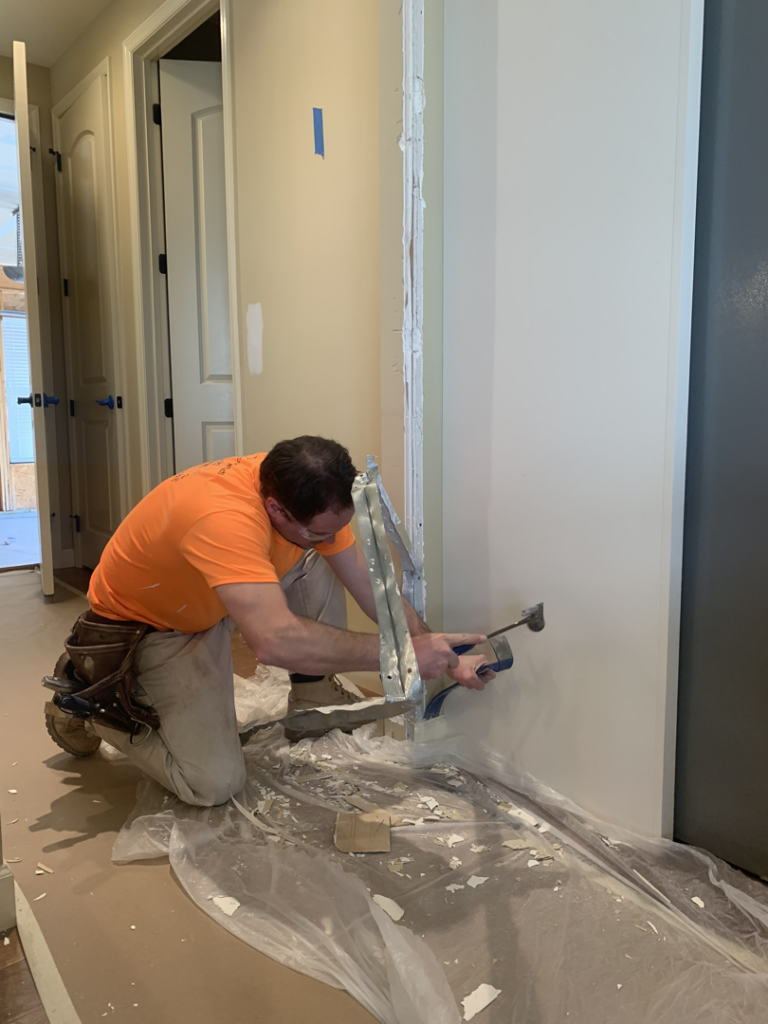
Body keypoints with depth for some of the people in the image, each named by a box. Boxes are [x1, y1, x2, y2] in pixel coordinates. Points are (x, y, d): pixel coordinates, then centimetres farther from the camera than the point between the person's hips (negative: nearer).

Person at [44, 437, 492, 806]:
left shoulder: (310, 496, -17)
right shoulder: (222, 516, -42)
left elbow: (370, 586, -8)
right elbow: (277, 641, -51)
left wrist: (441, 657, -14)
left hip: (207, 605, 7)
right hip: (144, 628, -7)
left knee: (317, 568, -10)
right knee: (214, 784, -15)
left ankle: (313, 699, 7)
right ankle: (90, 701, 6)